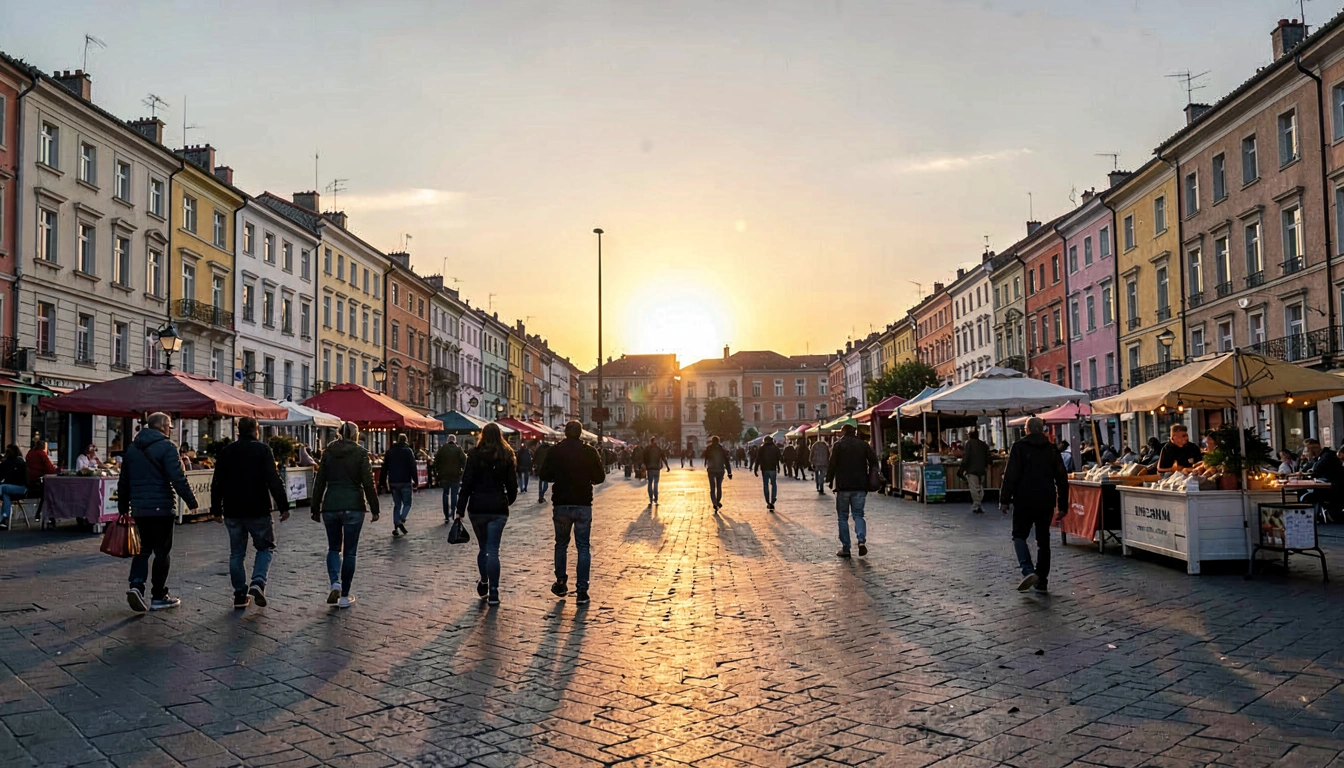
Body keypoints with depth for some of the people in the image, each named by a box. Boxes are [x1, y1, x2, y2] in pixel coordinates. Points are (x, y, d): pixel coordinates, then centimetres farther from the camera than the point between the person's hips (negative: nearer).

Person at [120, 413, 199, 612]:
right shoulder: (166, 447, -10)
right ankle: (158, 597, 8)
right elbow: (178, 479, -17)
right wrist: (191, 501, -9)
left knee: (144, 548, 16)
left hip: (139, 508, 6)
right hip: (162, 507, -6)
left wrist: (123, 508, 24)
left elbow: (123, 482, 18)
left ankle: (136, 585, -5)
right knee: (162, 551, 3)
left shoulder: (132, 448, 13)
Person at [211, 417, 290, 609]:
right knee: (266, 547, 10)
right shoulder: (262, 450, -6)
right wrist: (283, 506, -10)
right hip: (258, 511, -4)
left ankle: (240, 594, 11)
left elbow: (217, 484, 11)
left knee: (236, 553, 12)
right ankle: (258, 582, -12)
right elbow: (274, 480, -13)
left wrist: (216, 510, 19)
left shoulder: (225, 452, 8)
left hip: (233, 512, 4)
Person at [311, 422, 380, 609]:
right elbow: (368, 483, -6)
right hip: (354, 506, -2)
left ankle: (335, 583, -7)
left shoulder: (328, 453, 6)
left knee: (333, 548, 17)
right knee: (349, 551, 6)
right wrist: (374, 509, -1)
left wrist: (315, 509, 14)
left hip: (331, 506, 3)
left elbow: (319, 483, 8)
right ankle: (345, 596, 8)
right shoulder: (360, 453, -3)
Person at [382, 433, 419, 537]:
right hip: (405, 482, -4)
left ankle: (396, 528, 3)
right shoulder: (408, 451, -4)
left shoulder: (389, 451, 11)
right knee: (407, 503, 5)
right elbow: (412, 467, -9)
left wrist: (384, 482, 15)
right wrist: (415, 481, -6)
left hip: (393, 482, 4)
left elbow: (385, 468, 12)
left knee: (396, 505, 11)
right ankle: (401, 521, -20)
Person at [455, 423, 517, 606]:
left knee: (482, 547, 18)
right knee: (493, 550, -1)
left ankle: (484, 583, 28)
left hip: (477, 508, 0)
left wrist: (460, 510, -4)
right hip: (498, 508, 0)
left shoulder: (475, 455, -3)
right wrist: (509, 500, 24)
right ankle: (493, 593, -4)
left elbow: (466, 484, -6)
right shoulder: (507, 456, 1)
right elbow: (512, 484, 5)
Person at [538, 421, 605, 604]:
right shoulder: (589, 451, -4)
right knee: (583, 547, 4)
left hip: (561, 505, 1)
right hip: (583, 505, -1)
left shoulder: (555, 451, -4)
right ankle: (582, 591, 0)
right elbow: (600, 477, 0)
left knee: (561, 544, 19)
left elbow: (545, 475, -2)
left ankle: (561, 583, 24)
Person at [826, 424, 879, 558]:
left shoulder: (838, 445, -3)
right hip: (860, 486, 3)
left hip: (843, 486, -2)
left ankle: (845, 548, 5)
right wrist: (870, 481, 9)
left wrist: (829, 480, 3)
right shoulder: (864, 445, 6)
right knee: (858, 514, 11)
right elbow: (874, 462, 2)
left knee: (842, 517, 7)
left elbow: (832, 464, -8)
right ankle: (862, 540, -13)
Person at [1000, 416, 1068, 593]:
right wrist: (1063, 505, 15)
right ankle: (1042, 581, 13)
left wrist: (1005, 499, -8)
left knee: (1019, 535, 6)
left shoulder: (1019, 447, -5)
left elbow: (1011, 475, -12)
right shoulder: (1052, 449, 9)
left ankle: (1028, 571, -17)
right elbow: (1062, 479, 11)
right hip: (1046, 501, 4)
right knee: (1043, 539, 11)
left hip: (1024, 500, -4)